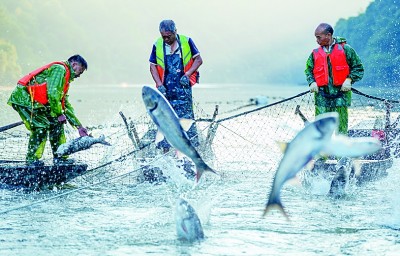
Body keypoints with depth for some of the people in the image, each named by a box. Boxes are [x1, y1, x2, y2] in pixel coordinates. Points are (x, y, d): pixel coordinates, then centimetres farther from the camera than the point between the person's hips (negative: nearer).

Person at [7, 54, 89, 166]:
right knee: (41, 126, -17)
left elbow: (65, 104, 25)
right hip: (23, 98, -10)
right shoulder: (59, 69, -12)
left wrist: (79, 126, 22)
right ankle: (32, 159, -8)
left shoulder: (65, 77, 21)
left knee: (56, 123, 8)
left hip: (36, 102, 10)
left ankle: (60, 157, 13)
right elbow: (53, 94, -22)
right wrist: (59, 114, -14)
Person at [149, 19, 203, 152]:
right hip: (166, 88, 2)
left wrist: (187, 75, -8)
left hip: (183, 86, -2)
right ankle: (165, 149, 5)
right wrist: (159, 85, -3)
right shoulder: (157, 45, 5)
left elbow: (198, 60, 5)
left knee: (185, 117, -6)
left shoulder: (186, 42, 1)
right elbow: (153, 66, 10)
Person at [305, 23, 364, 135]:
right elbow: (308, 70, 22)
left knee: (341, 127, -1)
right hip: (322, 94, 2)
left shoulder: (345, 49, 3)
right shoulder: (315, 53, 11)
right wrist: (312, 82, 3)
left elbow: (358, 68, 7)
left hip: (340, 93, -2)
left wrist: (349, 80, -8)